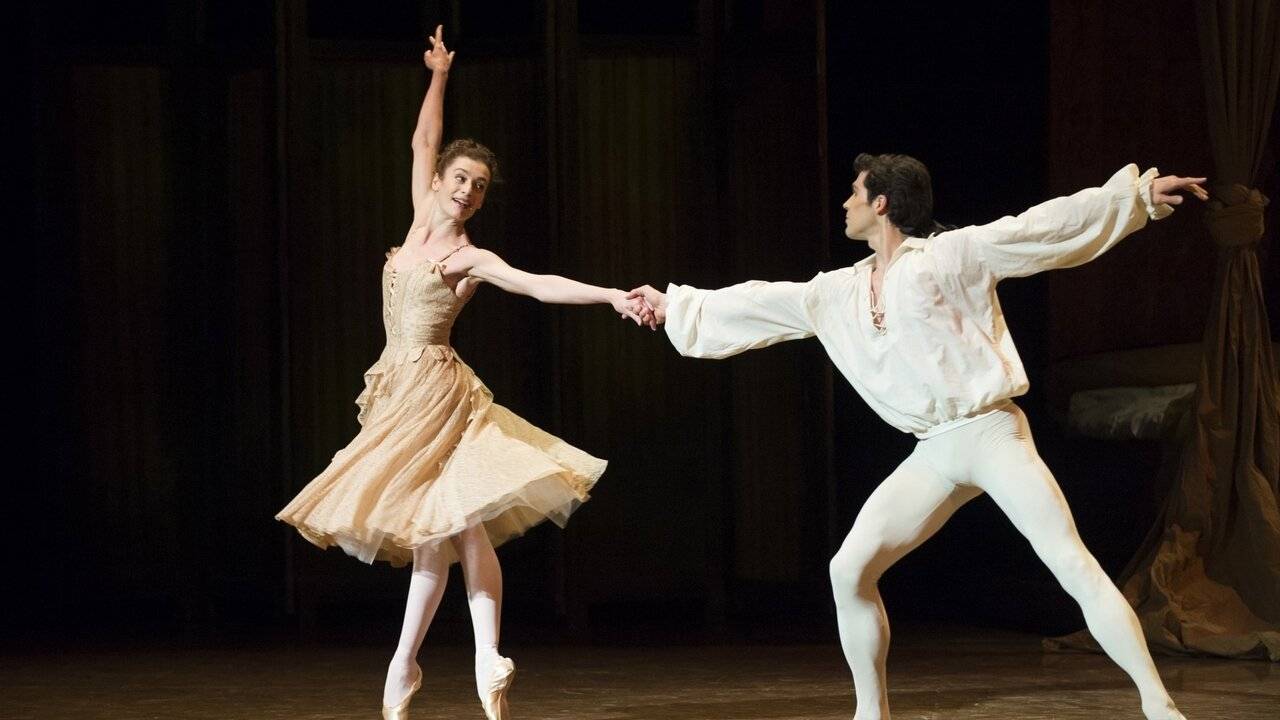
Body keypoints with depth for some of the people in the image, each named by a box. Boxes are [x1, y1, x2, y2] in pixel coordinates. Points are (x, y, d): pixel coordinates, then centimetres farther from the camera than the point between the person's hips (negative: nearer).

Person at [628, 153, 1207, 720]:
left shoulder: (952, 254, -4)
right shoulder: (838, 294, 13)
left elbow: (1046, 226, -8)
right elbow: (759, 304, 24)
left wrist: (1138, 193, -14)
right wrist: (677, 306, 31)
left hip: (992, 435, -6)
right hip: (933, 456, 6)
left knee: (1074, 566, -17)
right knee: (849, 570, -4)